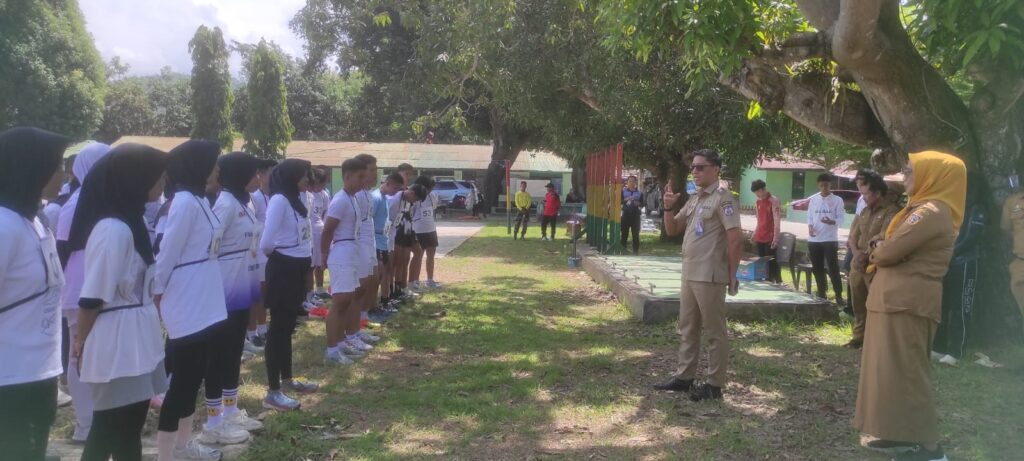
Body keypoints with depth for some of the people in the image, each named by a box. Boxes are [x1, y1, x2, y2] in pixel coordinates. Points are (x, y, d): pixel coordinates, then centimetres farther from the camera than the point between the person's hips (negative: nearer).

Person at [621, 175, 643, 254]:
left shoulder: (639, 193, 6)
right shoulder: (623, 191, 5)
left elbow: (642, 204, 10)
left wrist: (638, 203, -11)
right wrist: (625, 200, -16)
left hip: (635, 214, 0)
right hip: (626, 214, 0)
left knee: (635, 233, 1)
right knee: (624, 232, 2)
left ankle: (636, 251, 8)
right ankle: (623, 249, 10)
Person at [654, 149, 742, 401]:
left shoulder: (722, 198, -12)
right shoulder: (694, 199, 15)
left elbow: (736, 239, -17)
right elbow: (672, 230, 19)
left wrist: (731, 275, -14)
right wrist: (669, 208, 0)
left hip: (709, 277, -9)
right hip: (689, 275, 9)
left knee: (714, 332, 0)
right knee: (687, 328, 15)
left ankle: (714, 384, 7)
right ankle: (684, 377, 25)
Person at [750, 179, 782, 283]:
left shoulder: (773, 201, -10)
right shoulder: (758, 201, 11)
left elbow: (777, 221, -14)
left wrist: (776, 239, -19)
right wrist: (755, 234, 15)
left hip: (770, 238, -7)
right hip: (760, 237, 7)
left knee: (771, 262, -6)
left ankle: (778, 283, 1)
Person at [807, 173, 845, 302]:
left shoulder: (837, 200, -1)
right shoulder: (813, 199, 10)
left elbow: (840, 220, -5)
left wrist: (831, 221, -25)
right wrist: (810, 226, -9)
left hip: (830, 239, -4)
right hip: (814, 240, 4)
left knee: (833, 268, -5)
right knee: (817, 269, 11)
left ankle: (838, 295, 1)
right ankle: (821, 294, 22)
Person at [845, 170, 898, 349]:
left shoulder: (891, 212, -9)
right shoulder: (864, 212, 16)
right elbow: (853, 236, 14)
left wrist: (867, 255, -12)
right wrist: (856, 253, -4)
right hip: (857, 265, 8)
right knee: (858, 304, 14)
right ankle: (859, 337, 24)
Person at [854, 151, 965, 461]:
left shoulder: (931, 213, -16)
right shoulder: (926, 209, 19)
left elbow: (888, 252, -19)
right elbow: (897, 251, 19)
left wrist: (877, 250, 2)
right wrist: (882, 251, 0)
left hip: (906, 303, -10)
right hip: (900, 300, 10)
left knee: (902, 370, -6)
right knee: (897, 369, 13)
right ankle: (905, 434, 20)